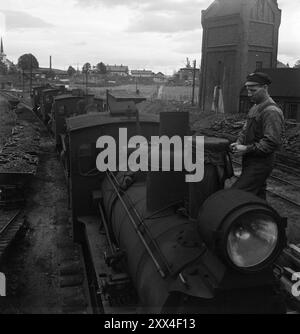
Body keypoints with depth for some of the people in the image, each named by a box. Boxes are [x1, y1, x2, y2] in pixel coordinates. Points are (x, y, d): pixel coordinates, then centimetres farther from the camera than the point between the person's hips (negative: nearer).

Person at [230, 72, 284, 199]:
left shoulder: (271, 111, -18)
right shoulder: (255, 108, 14)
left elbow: (272, 142, -25)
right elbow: (246, 130, 23)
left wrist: (247, 149, -20)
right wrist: (239, 143, 3)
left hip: (260, 164, -10)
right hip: (251, 161, 10)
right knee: (258, 196, 18)